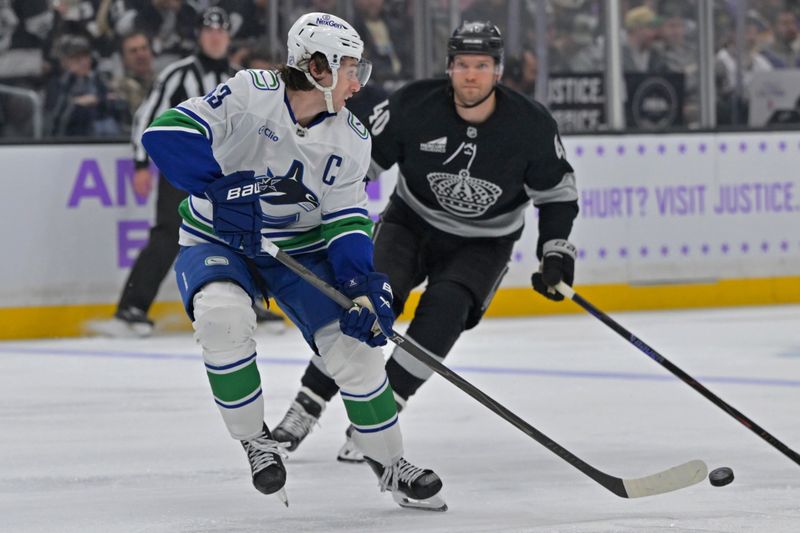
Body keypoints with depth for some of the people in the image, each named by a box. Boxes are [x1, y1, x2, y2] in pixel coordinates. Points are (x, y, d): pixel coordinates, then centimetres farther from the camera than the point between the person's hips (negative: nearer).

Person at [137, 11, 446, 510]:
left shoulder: (351, 139, -7)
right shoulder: (248, 94, -22)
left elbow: (346, 221, -7)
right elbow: (165, 133, -30)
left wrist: (364, 284, -24)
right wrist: (221, 189, -39)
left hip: (301, 247, 4)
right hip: (218, 241, -4)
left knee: (354, 341, -9)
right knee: (222, 316, -34)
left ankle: (389, 463, 12)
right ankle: (256, 440, -12)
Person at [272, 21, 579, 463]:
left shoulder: (531, 126, -17)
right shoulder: (414, 106, -20)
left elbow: (557, 193, -3)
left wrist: (556, 253, -11)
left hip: (482, 243, 0)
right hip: (411, 224, 0)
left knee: (444, 311, -25)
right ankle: (305, 409, -9)